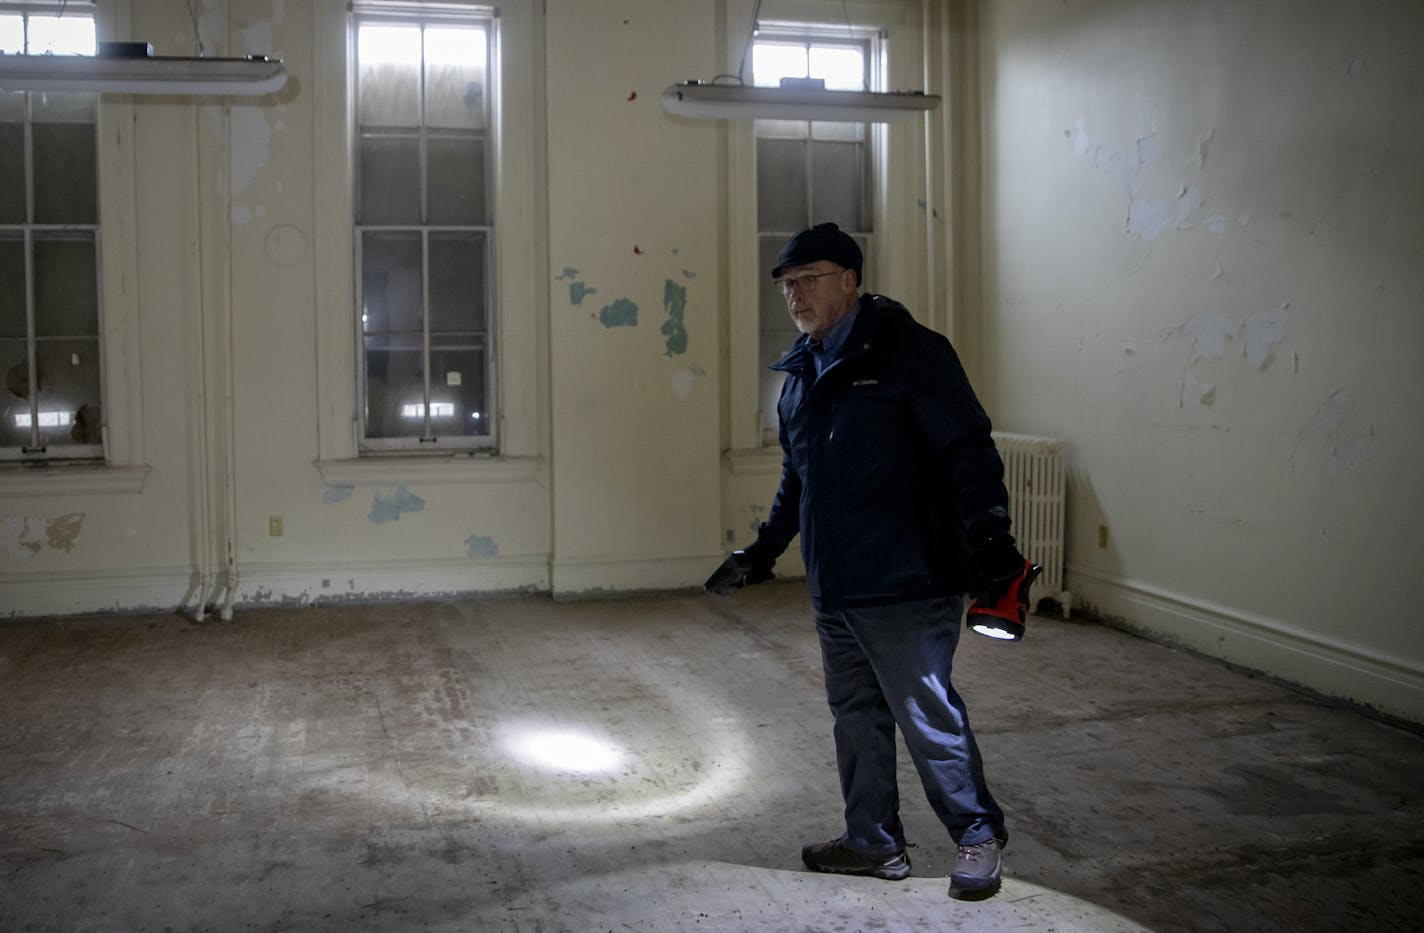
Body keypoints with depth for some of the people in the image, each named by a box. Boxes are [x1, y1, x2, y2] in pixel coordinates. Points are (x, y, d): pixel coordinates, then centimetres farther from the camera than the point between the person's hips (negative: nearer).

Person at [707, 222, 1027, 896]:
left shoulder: (909, 352, -7)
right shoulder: (800, 375, 16)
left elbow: (968, 450, -12)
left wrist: (987, 536, -21)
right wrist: (763, 550, 29)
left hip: (906, 586, -8)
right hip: (833, 589, 8)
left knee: (928, 716, -2)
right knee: (856, 715, 15)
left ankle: (978, 838, 16)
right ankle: (874, 843, 29)